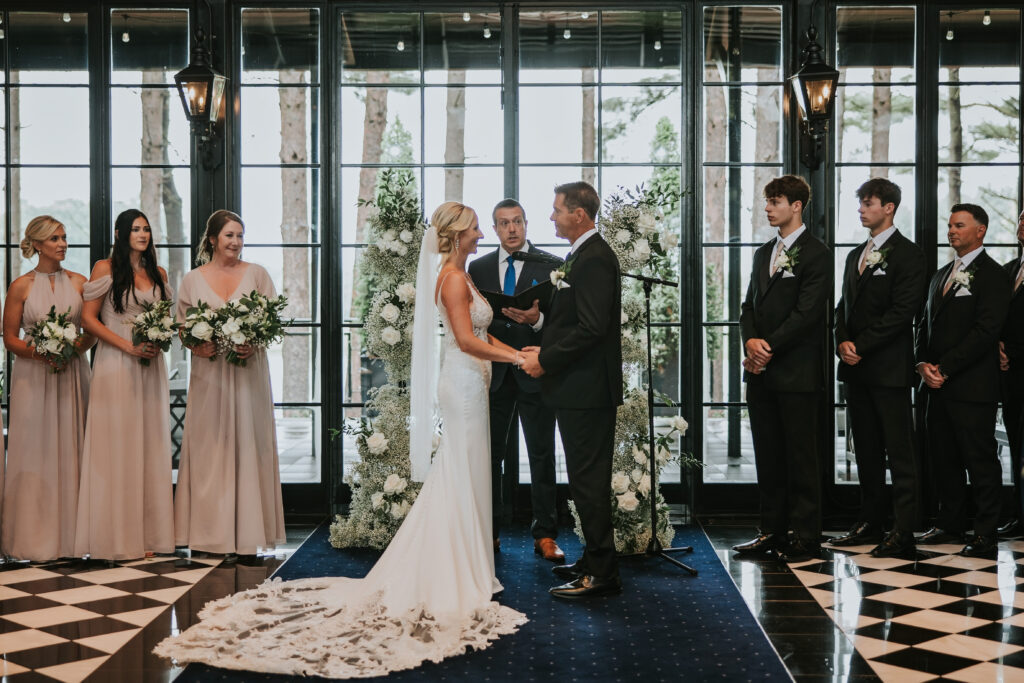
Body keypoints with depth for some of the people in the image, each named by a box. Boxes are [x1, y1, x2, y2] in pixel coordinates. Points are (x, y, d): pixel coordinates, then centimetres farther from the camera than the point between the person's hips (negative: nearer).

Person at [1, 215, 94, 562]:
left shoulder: (79, 282, 6)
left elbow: (93, 330, 7)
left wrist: (74, 347, -11)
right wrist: (39, 352, -15)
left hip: (72, 374, 2)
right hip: (33, 376, -2)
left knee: (69, 449, 3)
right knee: (35, 452, 0)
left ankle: (70, 534, 10)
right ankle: (35, 537, 7)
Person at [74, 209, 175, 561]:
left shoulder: (158, 274, 14)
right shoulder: (105, 269, 0)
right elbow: (88, 319, -4)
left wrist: (159, 341, -2)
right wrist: (128, 346, -13)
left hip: (151, 366, 5)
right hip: (115, 365, -5)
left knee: (150, 445, 4)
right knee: (116, 446, -4)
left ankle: (149, 534, 8)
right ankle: (117, 537, 1)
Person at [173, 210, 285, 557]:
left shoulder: (257, 274, 8)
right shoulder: (192, 280, 8)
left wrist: (254, 344, -13)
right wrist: (197, 347, -12)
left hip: (249, 372, 0)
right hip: (209, 375, 0)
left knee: (248, 447, 0)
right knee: (209, 449, 0)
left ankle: (247, 534, 5)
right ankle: (211, 534, 6)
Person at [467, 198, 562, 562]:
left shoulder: (549, 265, 1)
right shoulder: (479, 267, 9)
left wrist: (537, 319, -22)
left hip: (534, 372, -3)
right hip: (492, 373, 3)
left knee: (542, 456, 1)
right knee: (489, 454, 8)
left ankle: (544, 535, 8)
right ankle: (489, 533, 18)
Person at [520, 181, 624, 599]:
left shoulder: (594, 259, -17)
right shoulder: (580, 256, 17)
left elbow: (591, 328, -24)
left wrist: (545, 360, -16)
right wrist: (544, 352, 8)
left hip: (587, 390, -11)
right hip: (579, 389, 11)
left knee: (588, 481, -5)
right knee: (587, 479, 17)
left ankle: (601, 573, 1)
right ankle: (595, 560, 27)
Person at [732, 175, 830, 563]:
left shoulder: (816, 254, -7)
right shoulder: (763, 253, 17)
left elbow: (806, 313, -14)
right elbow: (750, 306, 14)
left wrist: (769, 347, -14)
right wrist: (751, 340, -6)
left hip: (797, 372, -7)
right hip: (761, 372, 7)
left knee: (801, 457, -1)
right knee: (767, 456, 11)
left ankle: (806, 538, 6)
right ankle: (772, 531, 19)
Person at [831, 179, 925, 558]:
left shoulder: (908, 254, -5)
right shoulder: (856, 256, 19)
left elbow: (902, 312, -13)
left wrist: (861, 346, -14)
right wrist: (842, 342, -1)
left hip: (889, 367, -7)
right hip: (856, 369, 7)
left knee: (899, 452, -6)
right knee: (866, 451, 11)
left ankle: (904, 533, -5)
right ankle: (871, 523, 18)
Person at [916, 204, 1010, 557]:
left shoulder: (993, 275, -6)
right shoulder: (941, 275, 20)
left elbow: (986, 331, -15)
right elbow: (925, 324, 19)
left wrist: (945, 368, -16)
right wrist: (923, 363, 1)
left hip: (972, 386, -8)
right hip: (937, 385, 8)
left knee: (981, 461, -3)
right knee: (944, 458, 12)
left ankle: (985, 534, 3)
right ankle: (950, 524, 22)